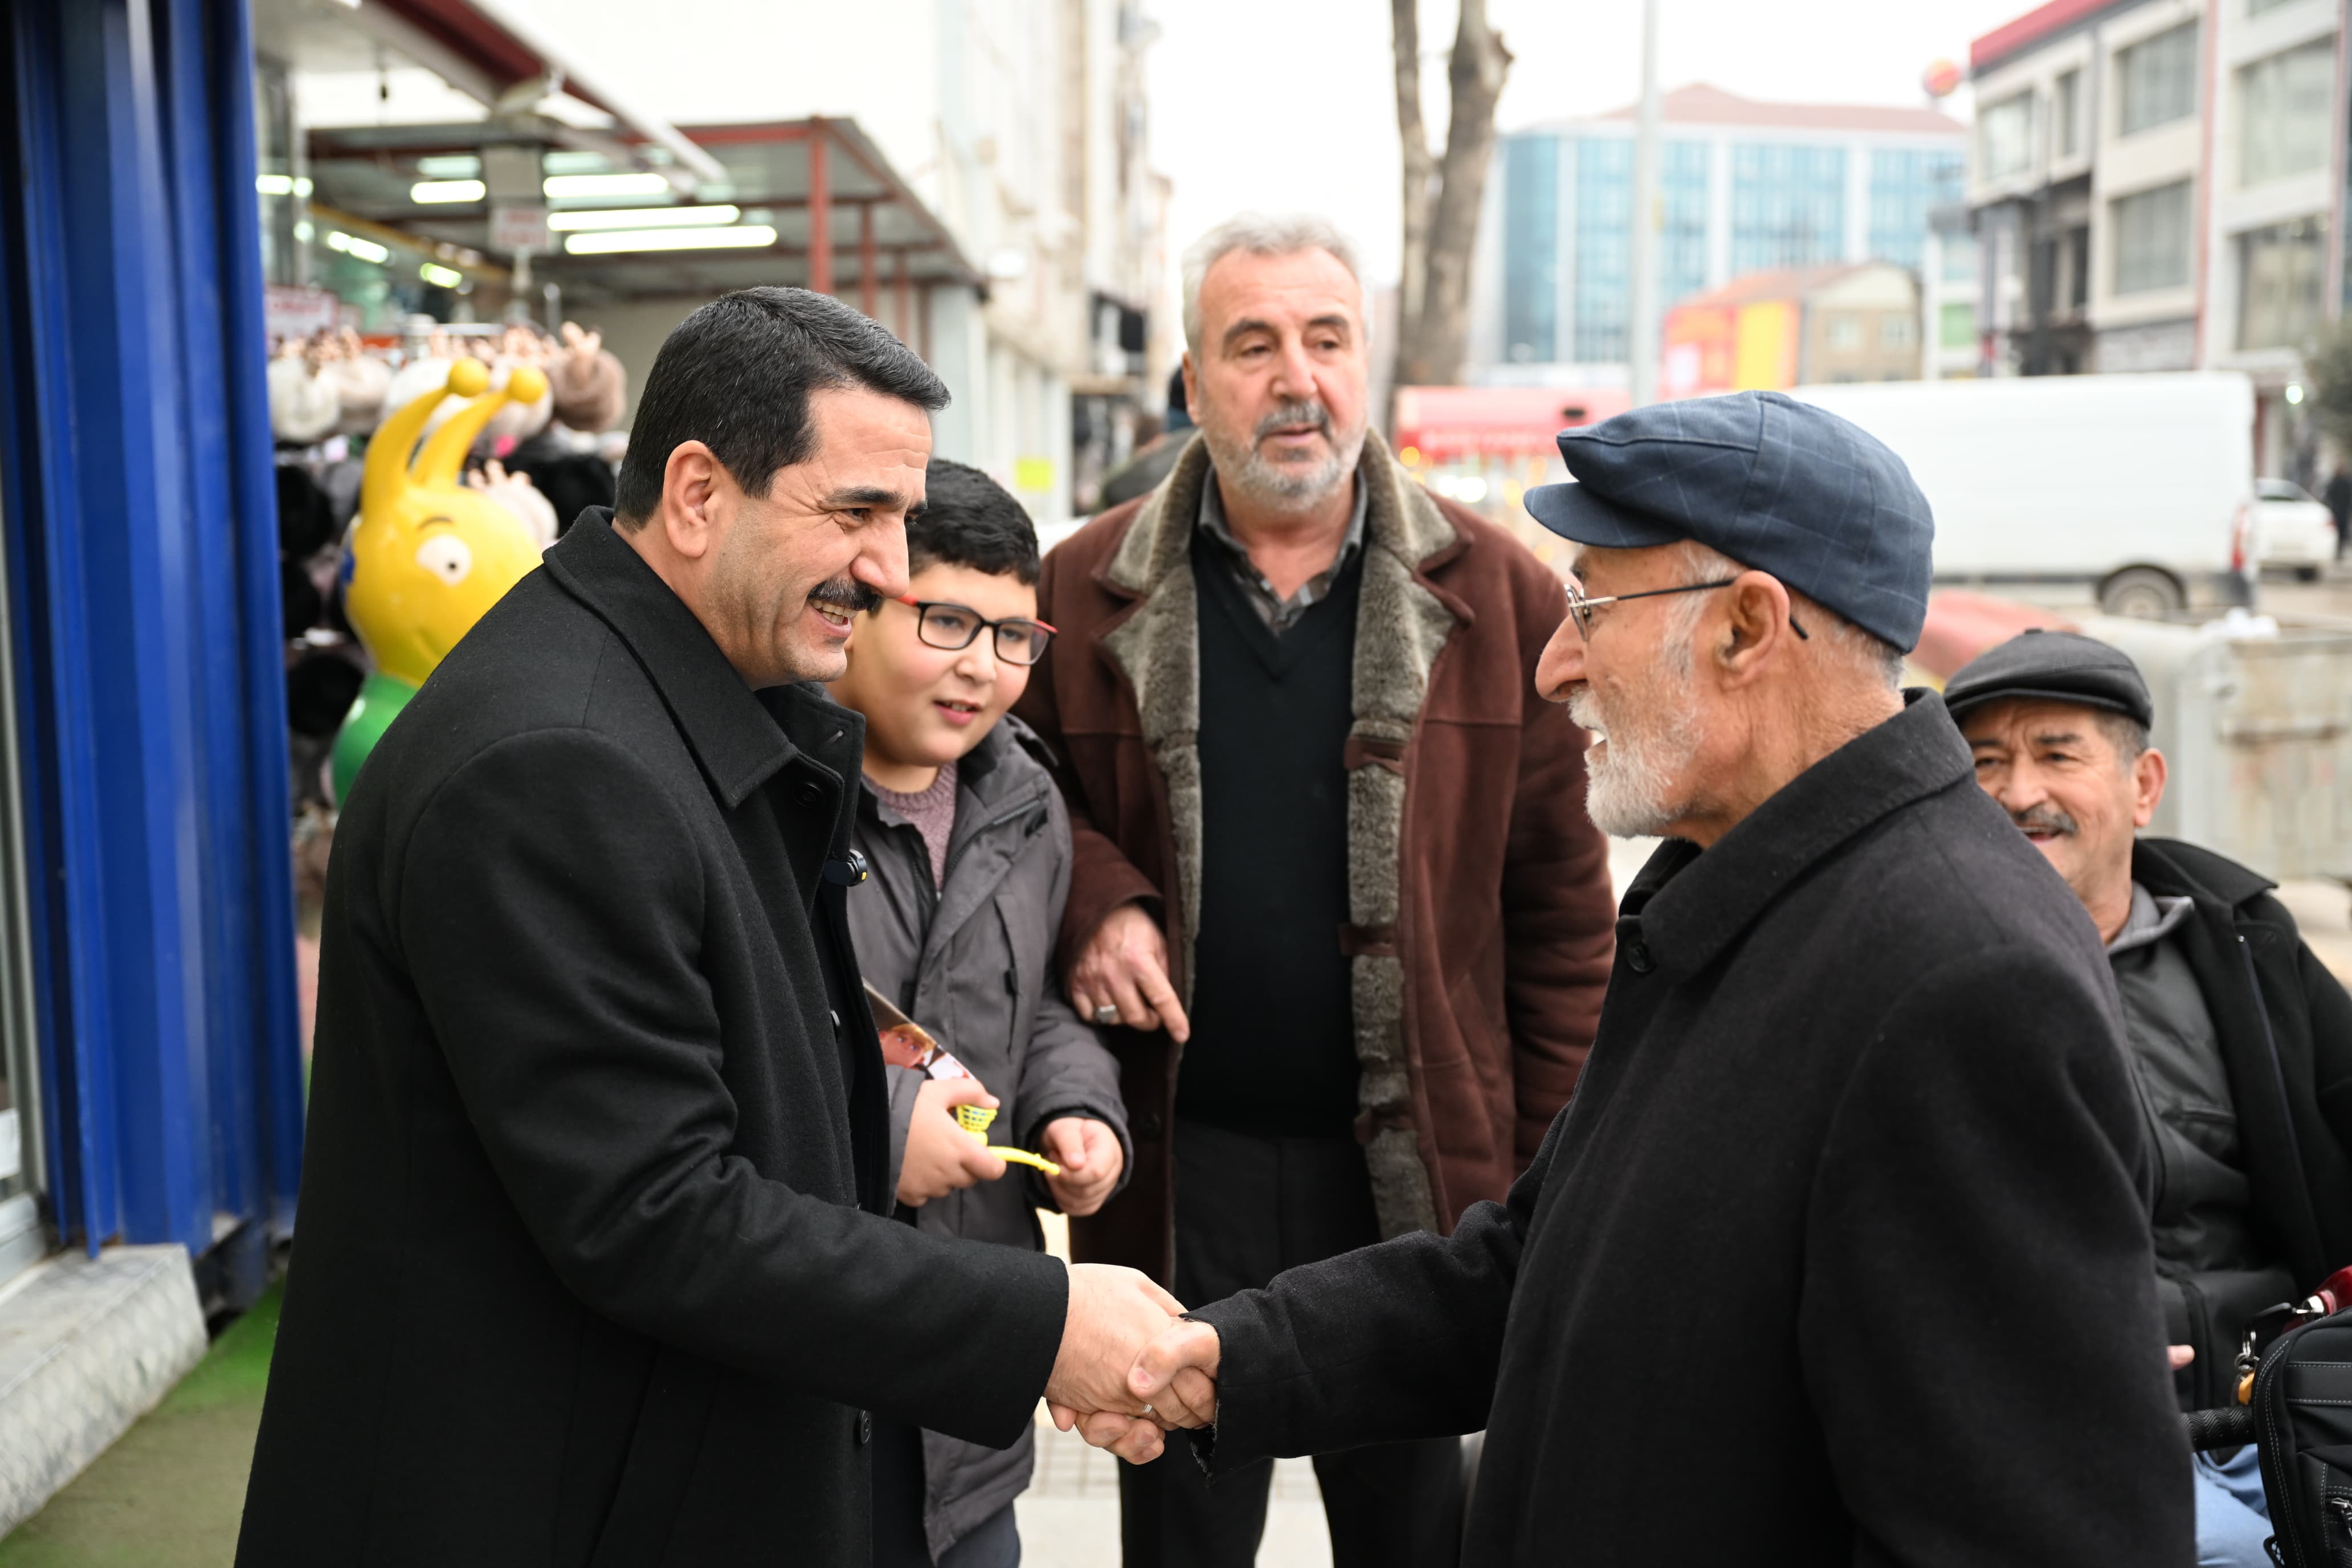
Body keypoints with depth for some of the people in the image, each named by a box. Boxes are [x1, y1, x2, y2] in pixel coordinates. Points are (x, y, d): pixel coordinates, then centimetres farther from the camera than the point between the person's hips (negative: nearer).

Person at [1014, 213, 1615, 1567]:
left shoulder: (1499, 594, -2)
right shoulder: (1089, 591, -1)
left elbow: (1564, 904, 0)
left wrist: (1557, 1172, -1)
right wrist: (1094, 897, -11)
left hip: (1418, 1171, 0)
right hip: (1178, 1168, 1)